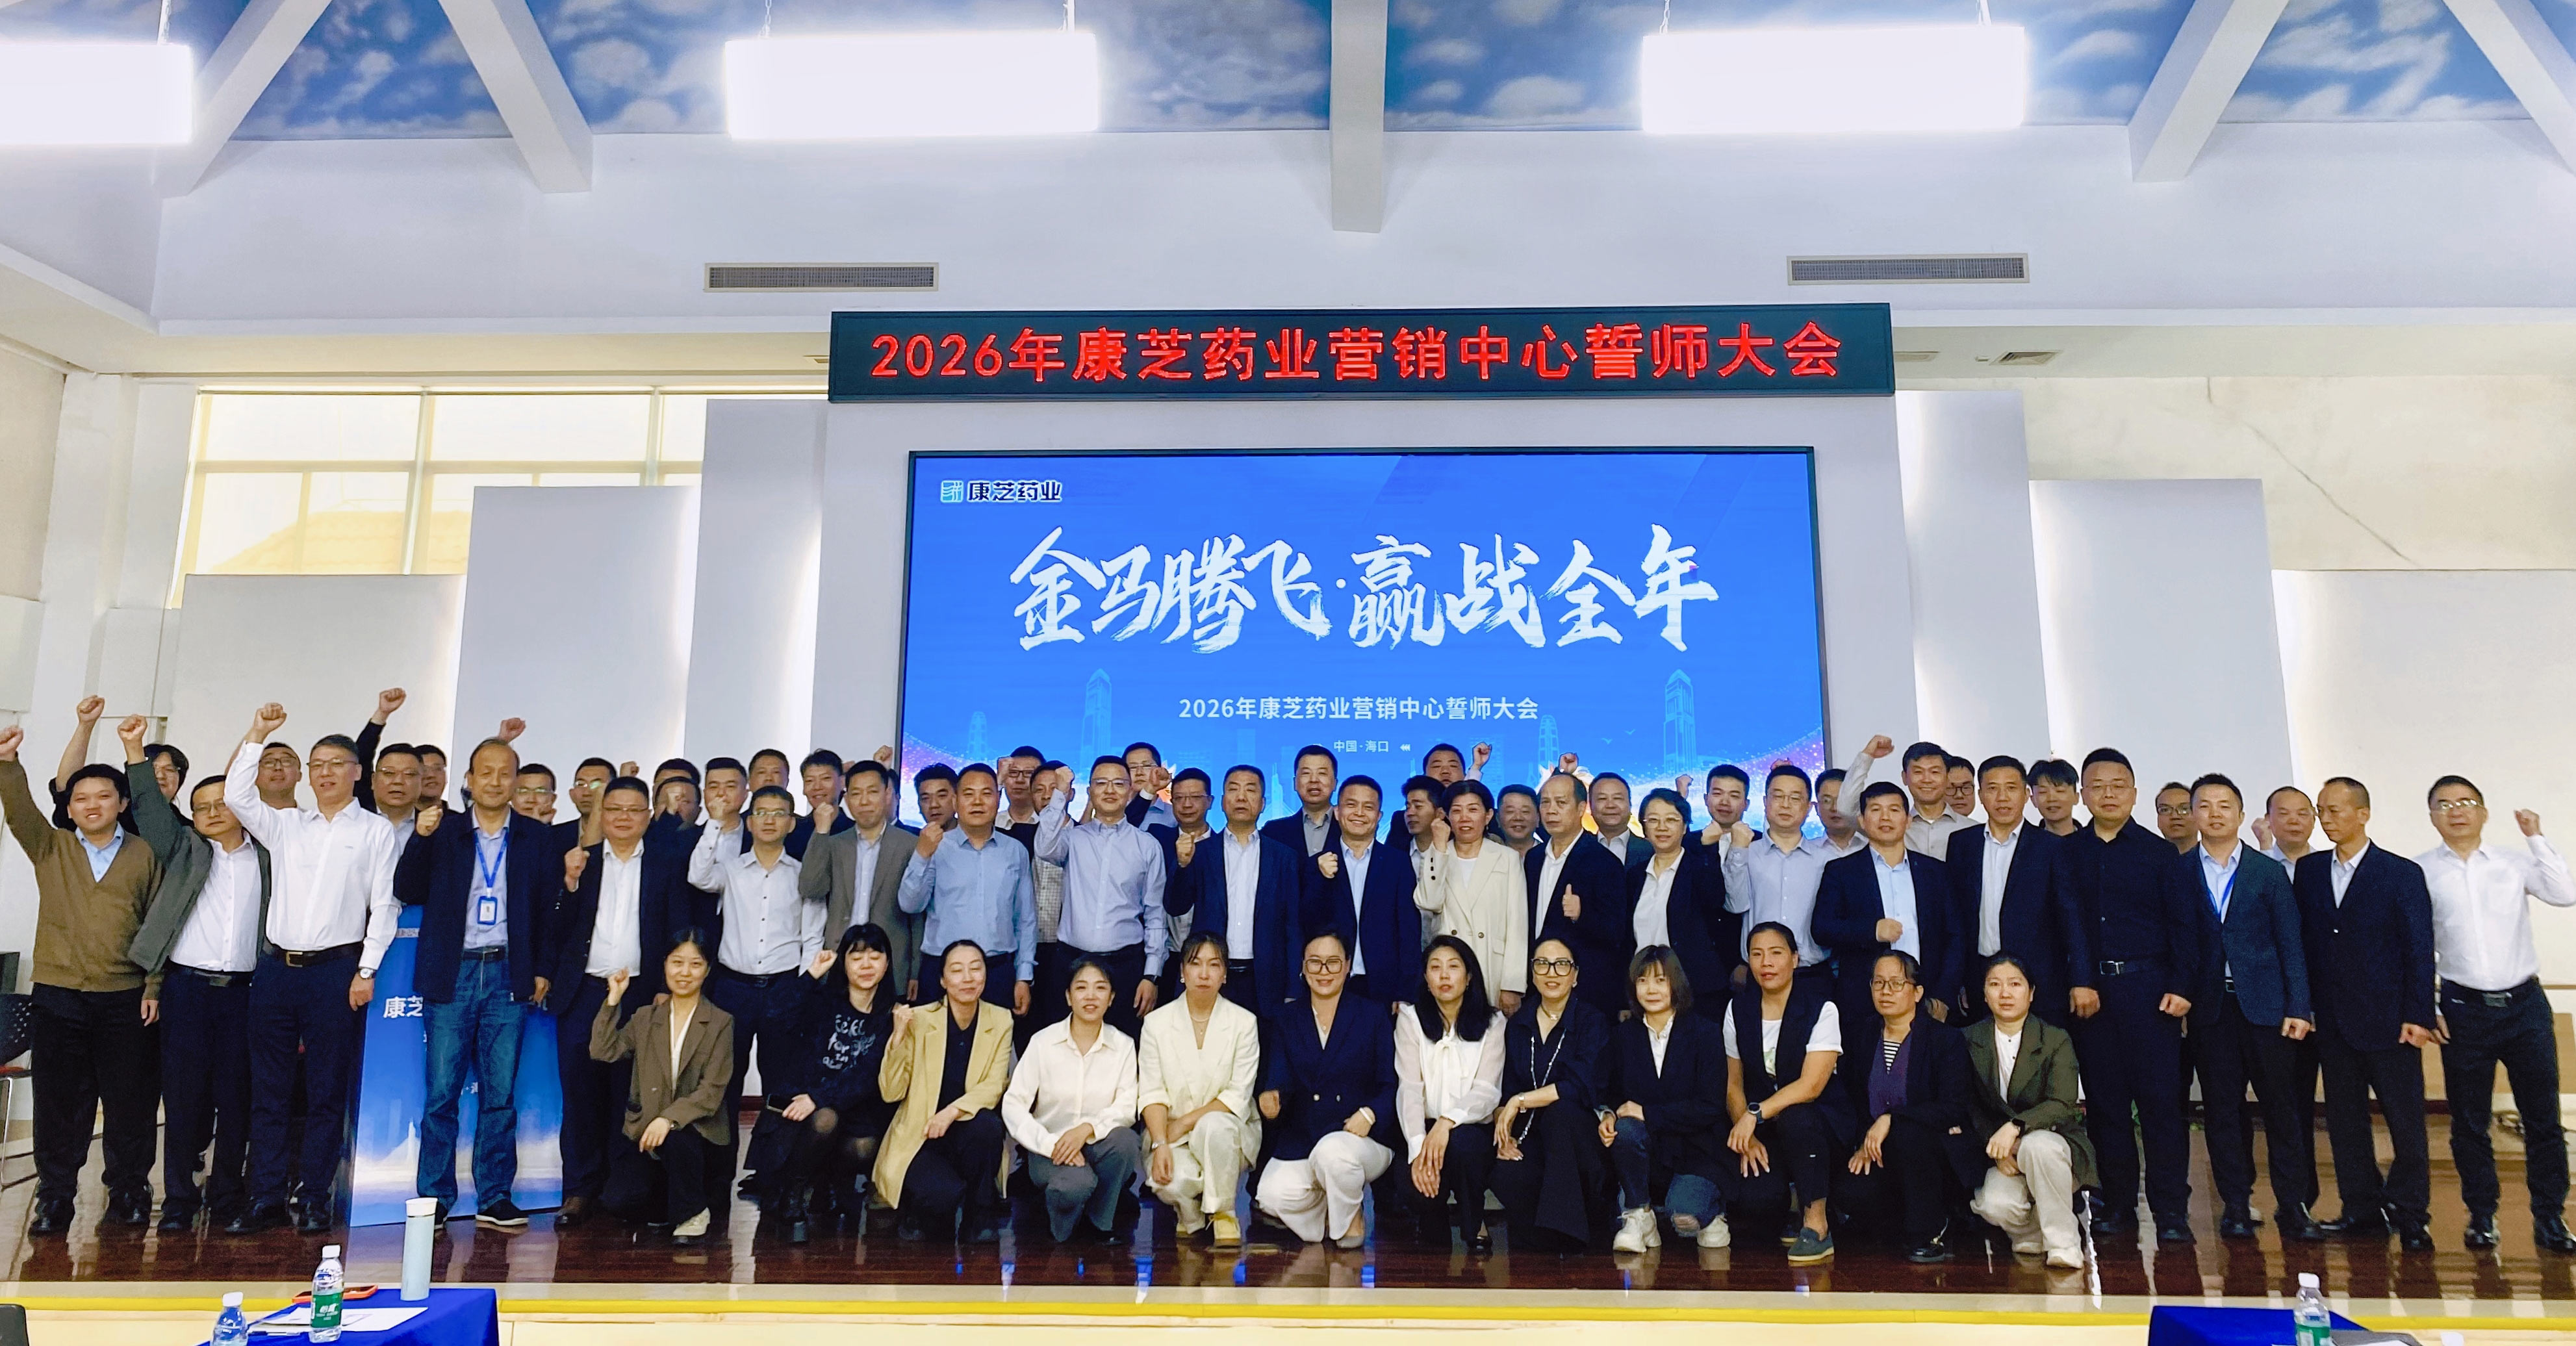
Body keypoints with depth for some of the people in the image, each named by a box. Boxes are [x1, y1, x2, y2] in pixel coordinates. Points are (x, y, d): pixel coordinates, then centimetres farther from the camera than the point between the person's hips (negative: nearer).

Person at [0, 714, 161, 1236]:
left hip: (125, 998, -1)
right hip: (59, 997, 1)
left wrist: (154, 987, -2)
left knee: (129, 1103, 4)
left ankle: (128, 1193, 16)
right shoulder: (50, 849, 9)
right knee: (58, 1101, 5)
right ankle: (54, 1198, 16)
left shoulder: (145, 856, 5)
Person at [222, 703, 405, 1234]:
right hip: (276, 967, 4)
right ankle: (266, 1199, 14)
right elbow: (236, 796, -1)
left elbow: (385, 906, -1)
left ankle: (317, 1201, 9)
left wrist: (367, 970, -8)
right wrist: (257, 735, -6)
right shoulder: (285, 824, 14)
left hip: (336, 970, -3)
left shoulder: (377, 832, 3)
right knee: (268, 1089, 7)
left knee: (326, 1092, 2)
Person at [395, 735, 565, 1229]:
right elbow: (408, 892, 0)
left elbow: (552, 906, 4)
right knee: (441, 1092, 0)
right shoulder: (442, 833, 8)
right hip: (451, 974, 0)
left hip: (508, 975, 0)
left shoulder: (539, 838, 6)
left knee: (501, 1094, 4)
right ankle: (435, 1199, 9)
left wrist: (544, 969, -3)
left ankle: (494, 1198, 12)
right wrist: (420, 837, -13)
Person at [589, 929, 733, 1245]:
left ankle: (693, 1213, -7)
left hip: (699, 1133, -2)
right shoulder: (645, 1017, 11)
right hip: (644, 1131, 2)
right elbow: (603, 1052, -3)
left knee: (676, 1139, -36)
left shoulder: (720, 1023, -1)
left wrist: (670, 1118, -24)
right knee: (619, 1201, -21)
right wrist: (613, 1000, -5)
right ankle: (671, 1208, 13)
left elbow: (712, 1092, -9)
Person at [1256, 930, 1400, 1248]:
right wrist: (1271, 1099, -23)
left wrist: (1370, 1114, -19)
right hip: (1299, 1143, 2)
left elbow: (1391, 1084, 0)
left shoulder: (1373, 1016, 5)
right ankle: (1327, 1218, 10)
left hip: (1365, 1137, -2)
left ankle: (1350, 1219, -1)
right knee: (1272, 1195, -25)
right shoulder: (1285, 1019, 11)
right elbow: (1277, 1078, 1)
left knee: (1333, 1151, -36)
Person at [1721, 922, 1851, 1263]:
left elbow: (1811, 1085, -20)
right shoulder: (1739, 1008, 2)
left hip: (1820, 1123, -3)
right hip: (1763, 1131, 3)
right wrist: (1747, 1138, -10)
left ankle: (1817, 1225, -19)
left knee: (1795, 1117, -39)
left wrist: (1755, 1114, -28)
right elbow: (1734, 1083, 5)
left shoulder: (1820, 1008, -11)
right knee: (1746, 1194, -27)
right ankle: (1793, 1195, 12)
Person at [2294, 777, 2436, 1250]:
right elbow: (2300, 938, 8)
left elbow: (2420, 949, -5)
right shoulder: (2308, 870, 8)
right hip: (2332, 1020, 4)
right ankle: (2363, 1211, 18)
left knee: (2406, 1119, 0)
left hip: (2386, 1017, -4)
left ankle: (2410, 1215, 10)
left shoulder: (2402, 874, -2)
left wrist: (2418, 1015, -11)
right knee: (2345, 1119, 9)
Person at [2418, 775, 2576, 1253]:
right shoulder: (2421, 871, -1)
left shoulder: (2514, 861, 3)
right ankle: (2481, 1214, 19)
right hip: (2464, 1009, -1)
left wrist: (2536, 838, -12)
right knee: (2469, 1120, 7)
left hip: (2524, 1003, 1)